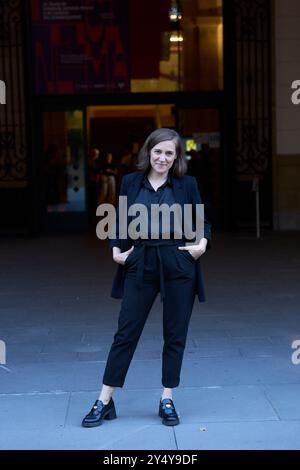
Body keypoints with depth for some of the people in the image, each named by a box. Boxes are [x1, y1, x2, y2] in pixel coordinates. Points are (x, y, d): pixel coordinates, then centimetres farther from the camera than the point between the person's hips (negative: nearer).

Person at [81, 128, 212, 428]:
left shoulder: (186, 184, 3)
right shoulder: (131, 182, 6)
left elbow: (202, 221, 9)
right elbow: (120, 222, 12)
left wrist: (202, 243, -9)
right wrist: (116, 250, -3)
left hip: (178, 266, 0)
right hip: (140, 266, 0)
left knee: (175, 335, 7)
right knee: (125, 332, 3)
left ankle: (167, 400, 20)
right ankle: (104, 402, 11)